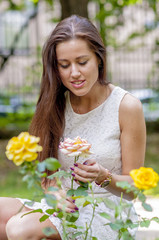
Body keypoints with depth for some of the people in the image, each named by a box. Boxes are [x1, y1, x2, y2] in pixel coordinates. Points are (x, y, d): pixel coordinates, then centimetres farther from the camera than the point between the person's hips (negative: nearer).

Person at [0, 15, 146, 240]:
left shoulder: (127, 106, -8)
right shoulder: (56, 104, 5)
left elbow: (134, 187, -3)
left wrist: (104, 177, -24)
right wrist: (55, 191, -13)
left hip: (108, 213, -5)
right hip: (65, 206, 5)